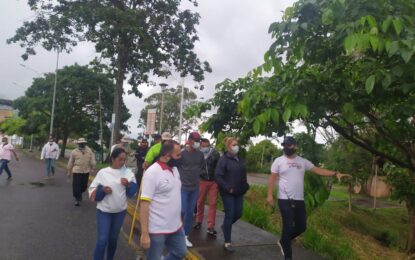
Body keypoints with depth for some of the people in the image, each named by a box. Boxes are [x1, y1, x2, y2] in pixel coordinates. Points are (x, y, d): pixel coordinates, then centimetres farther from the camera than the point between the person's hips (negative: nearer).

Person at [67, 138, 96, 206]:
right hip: (76, 171, -2)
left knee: (84, 186, 11)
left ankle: (79, 195, 40)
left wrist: (93, 168, -4)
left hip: (86, 171, 2)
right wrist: (69, 171, 9)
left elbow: (92, 159, 2)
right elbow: (70, 162, 5)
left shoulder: (89, 151, 2)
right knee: (76, 186, -6)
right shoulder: (74, 152, -2)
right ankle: (77, 199, 11)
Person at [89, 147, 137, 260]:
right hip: (104, 210, -2)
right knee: (102, 239, -8)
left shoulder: (128, 173, -2)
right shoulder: (103, 172, -8)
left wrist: (128, 185, -18)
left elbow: (132, 193, 0)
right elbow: (92, 189, -4)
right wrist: (102, 189, -21)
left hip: (120, 211, 3)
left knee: (113, 238, 17)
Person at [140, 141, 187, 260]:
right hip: (157, 230, -8)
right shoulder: (152, 172, -18)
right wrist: (144, 233, -22)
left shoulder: (175, 169, 6)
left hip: (176, 227, 8)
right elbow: (144, 204, -20)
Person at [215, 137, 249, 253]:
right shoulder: (223, 159, -12)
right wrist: (227, 188, -19)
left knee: (238, 213, 10)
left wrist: (245, 186, 9)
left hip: (239, 192, 7)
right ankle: (227, 242, 9)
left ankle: (225, 226, 40)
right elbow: (217, 176, -17)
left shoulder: (240, 159, 10)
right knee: (230, 215, -3)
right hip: (228, 193, -7)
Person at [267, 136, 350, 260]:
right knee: (288, 227, -2)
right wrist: (269, 195, -11)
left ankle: (283, 242, 34)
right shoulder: (279, 161, -2)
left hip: (299, 200, 5)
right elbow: (272, 178, -3)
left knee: (301, 226, 10)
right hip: (285, 200, -4)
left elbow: (318, 170, 5)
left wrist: (335, 173, -5)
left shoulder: (303, 161, 8)